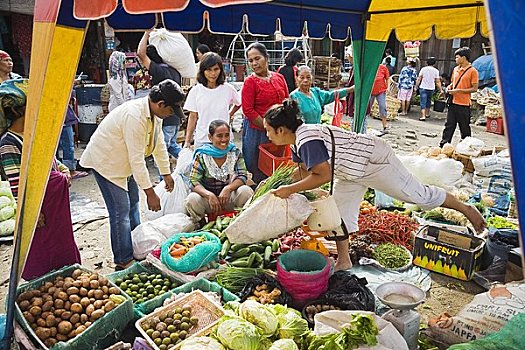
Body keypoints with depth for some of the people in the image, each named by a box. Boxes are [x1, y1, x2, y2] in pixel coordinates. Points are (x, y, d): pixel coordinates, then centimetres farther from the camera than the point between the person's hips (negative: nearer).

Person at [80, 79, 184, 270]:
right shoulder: (134, 116, -34)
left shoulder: (154, 113, -5)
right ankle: (123, 261, 5)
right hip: (106, 160, -10)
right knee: (121, 210, -9)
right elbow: (137, 159, -32)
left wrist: (166, 174, 13)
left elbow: (159, 144, 8)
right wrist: (150, 193, -28)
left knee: (132, 203, 17)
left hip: (123, 160, 10)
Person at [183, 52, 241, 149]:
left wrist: (230, 115, 7)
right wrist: (187, 142, 0)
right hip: (201, 140, 0)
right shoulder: (196, 91, -1)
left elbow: (239, 103, 19)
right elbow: (193, 117, 3)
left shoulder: (228, 89, -1)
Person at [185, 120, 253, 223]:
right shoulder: (201, 156, -10)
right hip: (207, 197, -1)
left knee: (246, 191, -28)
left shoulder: (235, 152, -3)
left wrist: (228, 188, -31)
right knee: (192, 199, -32)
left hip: (229, 197, 1)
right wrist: (209, 195, -36)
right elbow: (194, 182, -16)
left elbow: (243, 176, -10)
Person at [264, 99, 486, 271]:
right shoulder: (298, 139, 1)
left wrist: (289, 190, -27)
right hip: (353, 170, 10)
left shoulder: (307, 139, -31)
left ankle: (466, 209, 24)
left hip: (374, 160, -10)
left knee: (419, 195, 2)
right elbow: (304, 171, 12)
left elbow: (323, 176, -33)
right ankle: (343, 262, 19)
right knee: (340, 210, 7)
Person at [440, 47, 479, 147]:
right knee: (449, 126, 6)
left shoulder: (472, 71, -8)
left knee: (464, 128, 3)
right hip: (453, 102, 6)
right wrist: (449, 87, 4)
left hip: (464, 105, -6)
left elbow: (474, 88, -10)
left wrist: (458, 90, -17)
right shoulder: (456, 69, 12)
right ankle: (443, 145, 9)